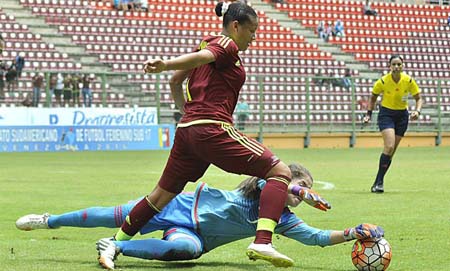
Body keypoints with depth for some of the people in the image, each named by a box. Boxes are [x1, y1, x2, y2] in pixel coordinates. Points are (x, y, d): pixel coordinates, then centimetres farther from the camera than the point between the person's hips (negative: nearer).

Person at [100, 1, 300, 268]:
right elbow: (198, 58, -25)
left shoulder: (206, 43, 22)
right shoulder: (227, 46, -4)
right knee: (280, 171, -9)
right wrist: (165, 65, -42)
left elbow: (175, 82, 28)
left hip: (187, 130, 9)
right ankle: (262, 242, -25)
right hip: (213, 129, -9)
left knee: (162, 195, 20)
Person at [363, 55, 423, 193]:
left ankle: (379, 181, 15)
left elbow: (418, 98, 1)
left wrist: (417, 111, -16)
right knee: (389, 147, -21)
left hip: (402, 115, 3)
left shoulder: (409, 80, -10)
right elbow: (373, 97, 4)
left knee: (391, 151, 3)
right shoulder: (383, 81, -14)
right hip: (386, 114, -3)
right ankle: (379, 182, -14)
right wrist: (369, 114, -2)